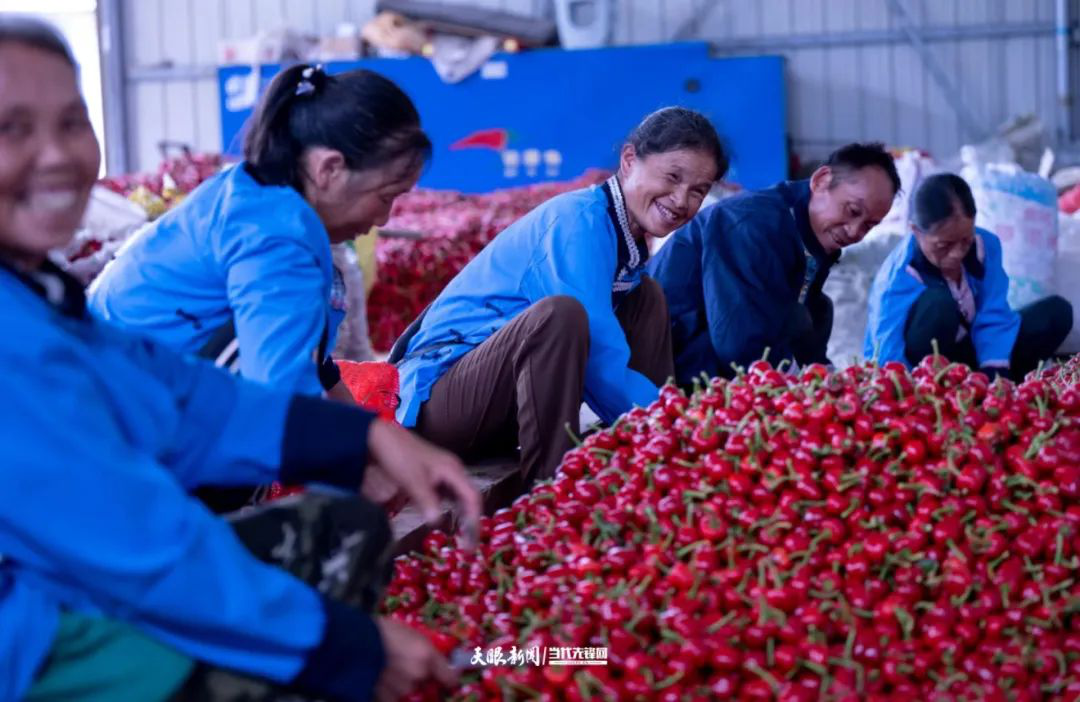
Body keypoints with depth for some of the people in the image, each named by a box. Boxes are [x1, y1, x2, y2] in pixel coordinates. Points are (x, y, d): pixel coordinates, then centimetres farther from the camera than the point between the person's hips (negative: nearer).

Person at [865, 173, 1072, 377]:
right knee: (937, 303, -35)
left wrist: (994, 374, -28)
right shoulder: (899, 278, -27)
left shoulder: (985, 245, -10)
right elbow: (890, 361, -34)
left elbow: (994, 318, -14)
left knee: (1056, 311, -5)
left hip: (967, 353, 7)